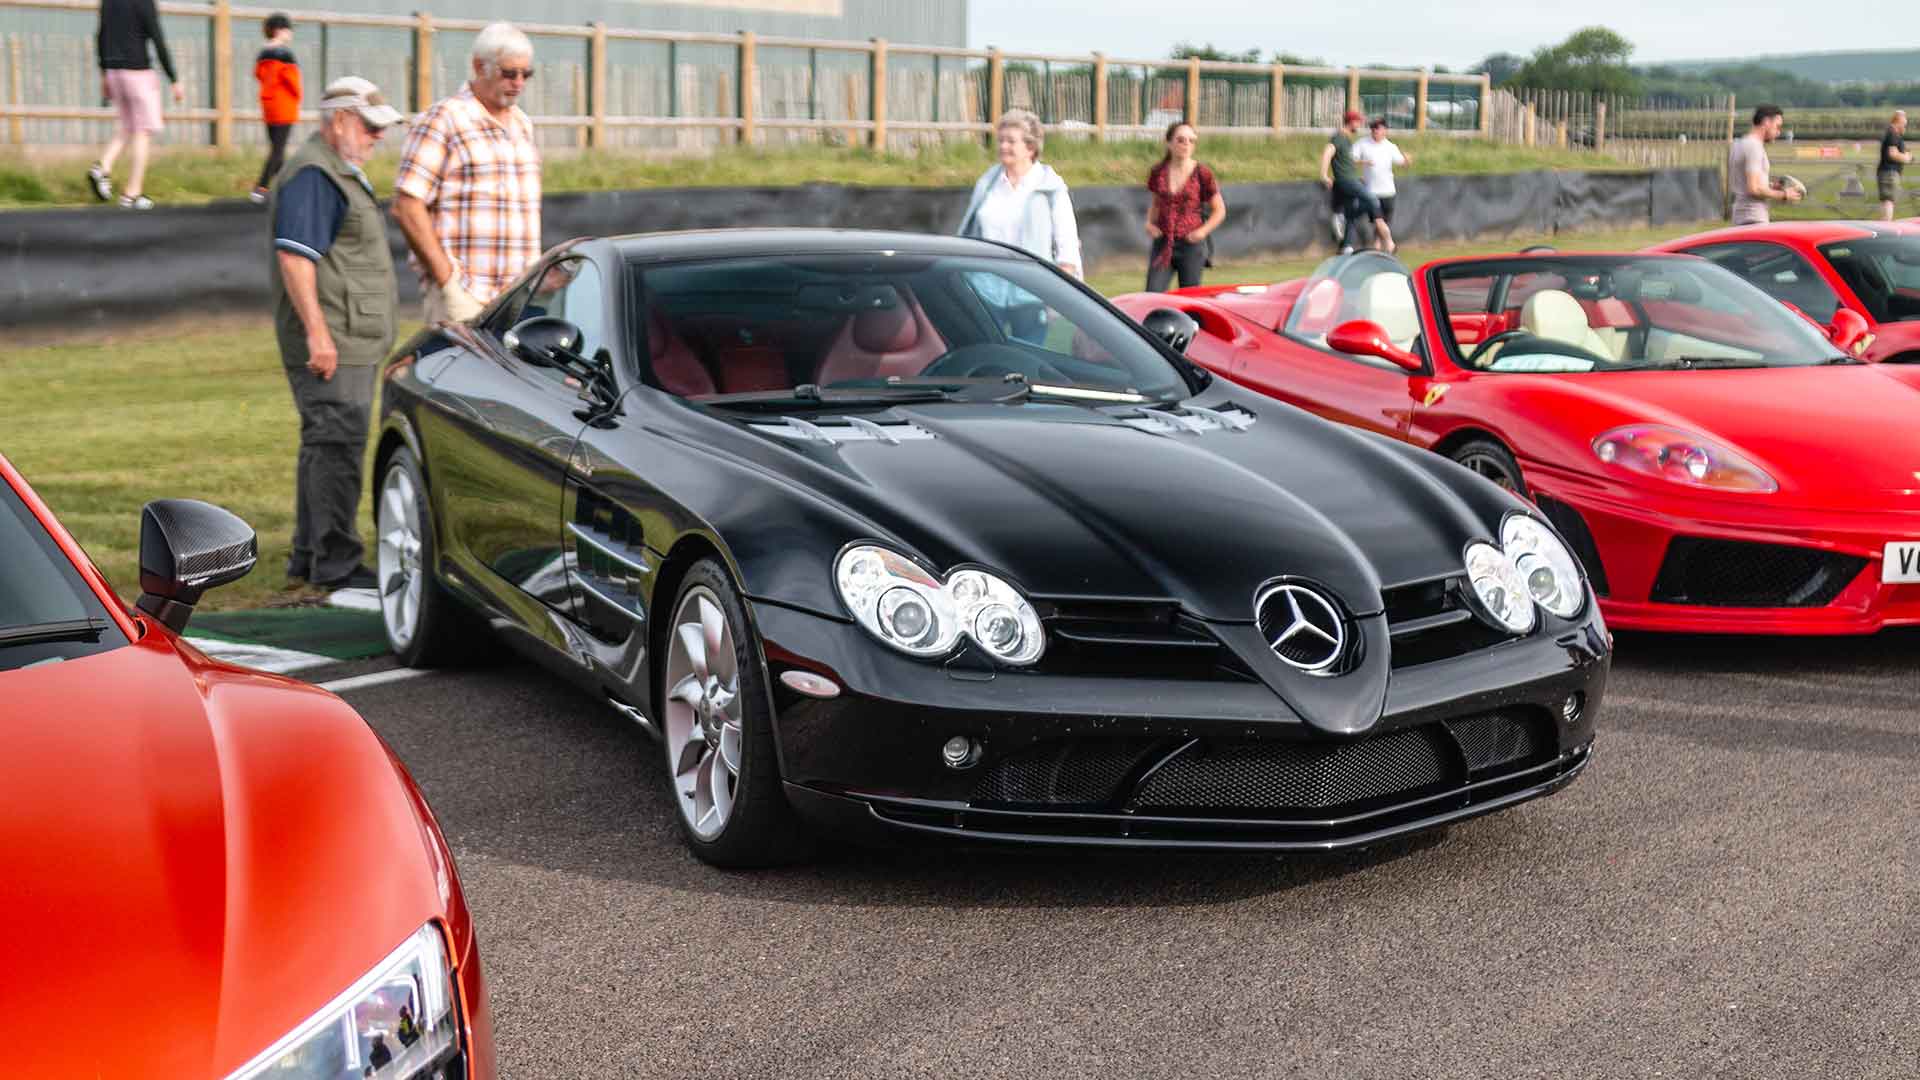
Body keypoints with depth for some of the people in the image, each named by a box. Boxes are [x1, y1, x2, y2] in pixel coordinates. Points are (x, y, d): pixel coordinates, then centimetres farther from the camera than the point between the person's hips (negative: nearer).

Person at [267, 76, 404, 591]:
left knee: (324, 444, 15)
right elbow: (294, 258, -23)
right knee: (336, 446, -9)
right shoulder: (313, 176, -14)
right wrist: (317, 333, -27)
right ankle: (335, 563, -6)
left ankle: (308, 556, 23)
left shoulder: (341, 171, 20)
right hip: (331, 343, -11)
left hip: (352, 340, 11)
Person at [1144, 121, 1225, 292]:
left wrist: (1202, 231, -10)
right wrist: (1150, 223, 4)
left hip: (1191, 245, -2)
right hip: (1163, 244, 2)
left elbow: (1219, 210, 4)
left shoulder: (1202, 174, -4)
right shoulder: (1157, 173, 4)